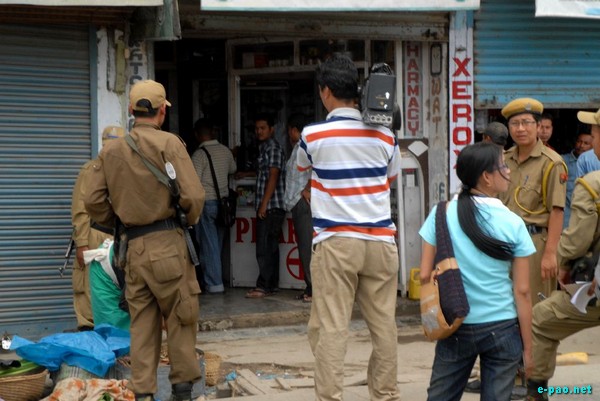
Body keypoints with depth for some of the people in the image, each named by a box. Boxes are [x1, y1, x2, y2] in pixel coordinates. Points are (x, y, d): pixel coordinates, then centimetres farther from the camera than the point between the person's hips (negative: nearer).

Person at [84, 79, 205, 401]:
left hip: (134, 246, 5)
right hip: (167, 242, -5)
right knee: (180, 317, 7)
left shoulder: (110, 151, 8)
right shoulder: (168, 143, -8)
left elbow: (93, 201, 5)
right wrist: (190, 219, 5)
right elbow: (193, 195, -15)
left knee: (141, 321, 11)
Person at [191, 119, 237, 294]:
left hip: (206, 203, -6)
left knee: (208, 244, -1)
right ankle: (213, 279, 19)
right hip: (223, 201, 6)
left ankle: (214, 283, -1)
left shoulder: (199, 154, -13)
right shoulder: (226, 151, 5)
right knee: (218, 243, 13)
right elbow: (233, 169, 25)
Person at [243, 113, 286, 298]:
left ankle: (264, 286, -11)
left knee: (264, 247, -11)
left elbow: (273, 177, -16)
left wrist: (264, 204, -18)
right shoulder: (264, 148, 20)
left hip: (271, 206, -10)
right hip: (266, 207, 10)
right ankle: (272, 284, 16)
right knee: (271, 247, 12)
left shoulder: (273, 148, -9)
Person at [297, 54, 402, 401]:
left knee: (330, 328, -3)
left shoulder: (313, 135, -3)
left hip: (336, 241, -3)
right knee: (384, 325, 9)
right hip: (380, 240, 3)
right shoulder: (384, 135, 4)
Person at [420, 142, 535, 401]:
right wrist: (527, 348, 1)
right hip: (502, 328, -1)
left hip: (455, 327, 1)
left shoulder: (442, 214, -5)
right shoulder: (513, 224, -7)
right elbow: (522, 292, -6)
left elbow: (425, 274, -4)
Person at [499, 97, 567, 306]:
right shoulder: (504, 159, 10)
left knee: (535, 309, 0)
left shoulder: (551, 163, -9)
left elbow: (556, 211, -12)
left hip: (534, 241, -6)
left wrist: (550, 253, -16)